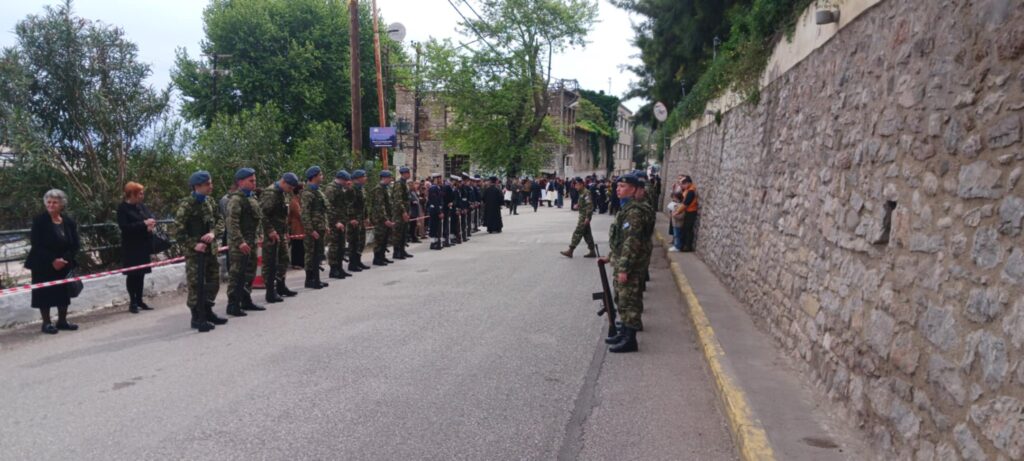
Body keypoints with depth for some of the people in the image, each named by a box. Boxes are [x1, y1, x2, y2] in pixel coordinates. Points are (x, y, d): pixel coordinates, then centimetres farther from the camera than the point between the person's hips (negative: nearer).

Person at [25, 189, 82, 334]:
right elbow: (36, 244, -14)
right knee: (44, 293, 1)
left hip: (64, 264, 3)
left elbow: (76, 244, 0)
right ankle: (46, 323, 11)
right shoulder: (39, 221, -10)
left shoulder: (69, 221, 0)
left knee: (64, 292, 9)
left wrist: (64, 259, -14)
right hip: (43, 265, -3)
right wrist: (52, 260, -20)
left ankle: (62, 321, 21)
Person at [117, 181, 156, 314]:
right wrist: (144, 224, -23)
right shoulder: (122, 208, -10)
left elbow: (151, 217, 13)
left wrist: (152, 224, -10)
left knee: (141, 273, 11)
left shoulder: (141, 206, 9)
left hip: (143, 245, 6)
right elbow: (124, 226, -20)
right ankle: (132, 302, 8)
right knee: (132, 274, 0)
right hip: (131, 247, -6)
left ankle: (139, 300, 20)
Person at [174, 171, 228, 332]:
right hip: (194, 252, -7)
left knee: (213, 281, 14)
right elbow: (178, 230, -13)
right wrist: (193, 245, -18)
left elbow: (220, 220, 9)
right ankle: (197, 318, 5)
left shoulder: (210, 202, 9)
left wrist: (213, 233, -10)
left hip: (211, 249, 7)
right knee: (196, 284, -3)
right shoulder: (186, 205, -12)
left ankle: (207, 312, 29)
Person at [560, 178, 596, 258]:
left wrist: (587, 217, -24)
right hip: (582, 215, 10)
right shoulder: (582, 193, 15)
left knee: (577, 233, -8)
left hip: (584, 216, -10)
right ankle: (592, 251, 15)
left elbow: (589, 205, -22)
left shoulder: (586, 193, -16)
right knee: (587, 233, 11)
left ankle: (570, 251, -6)